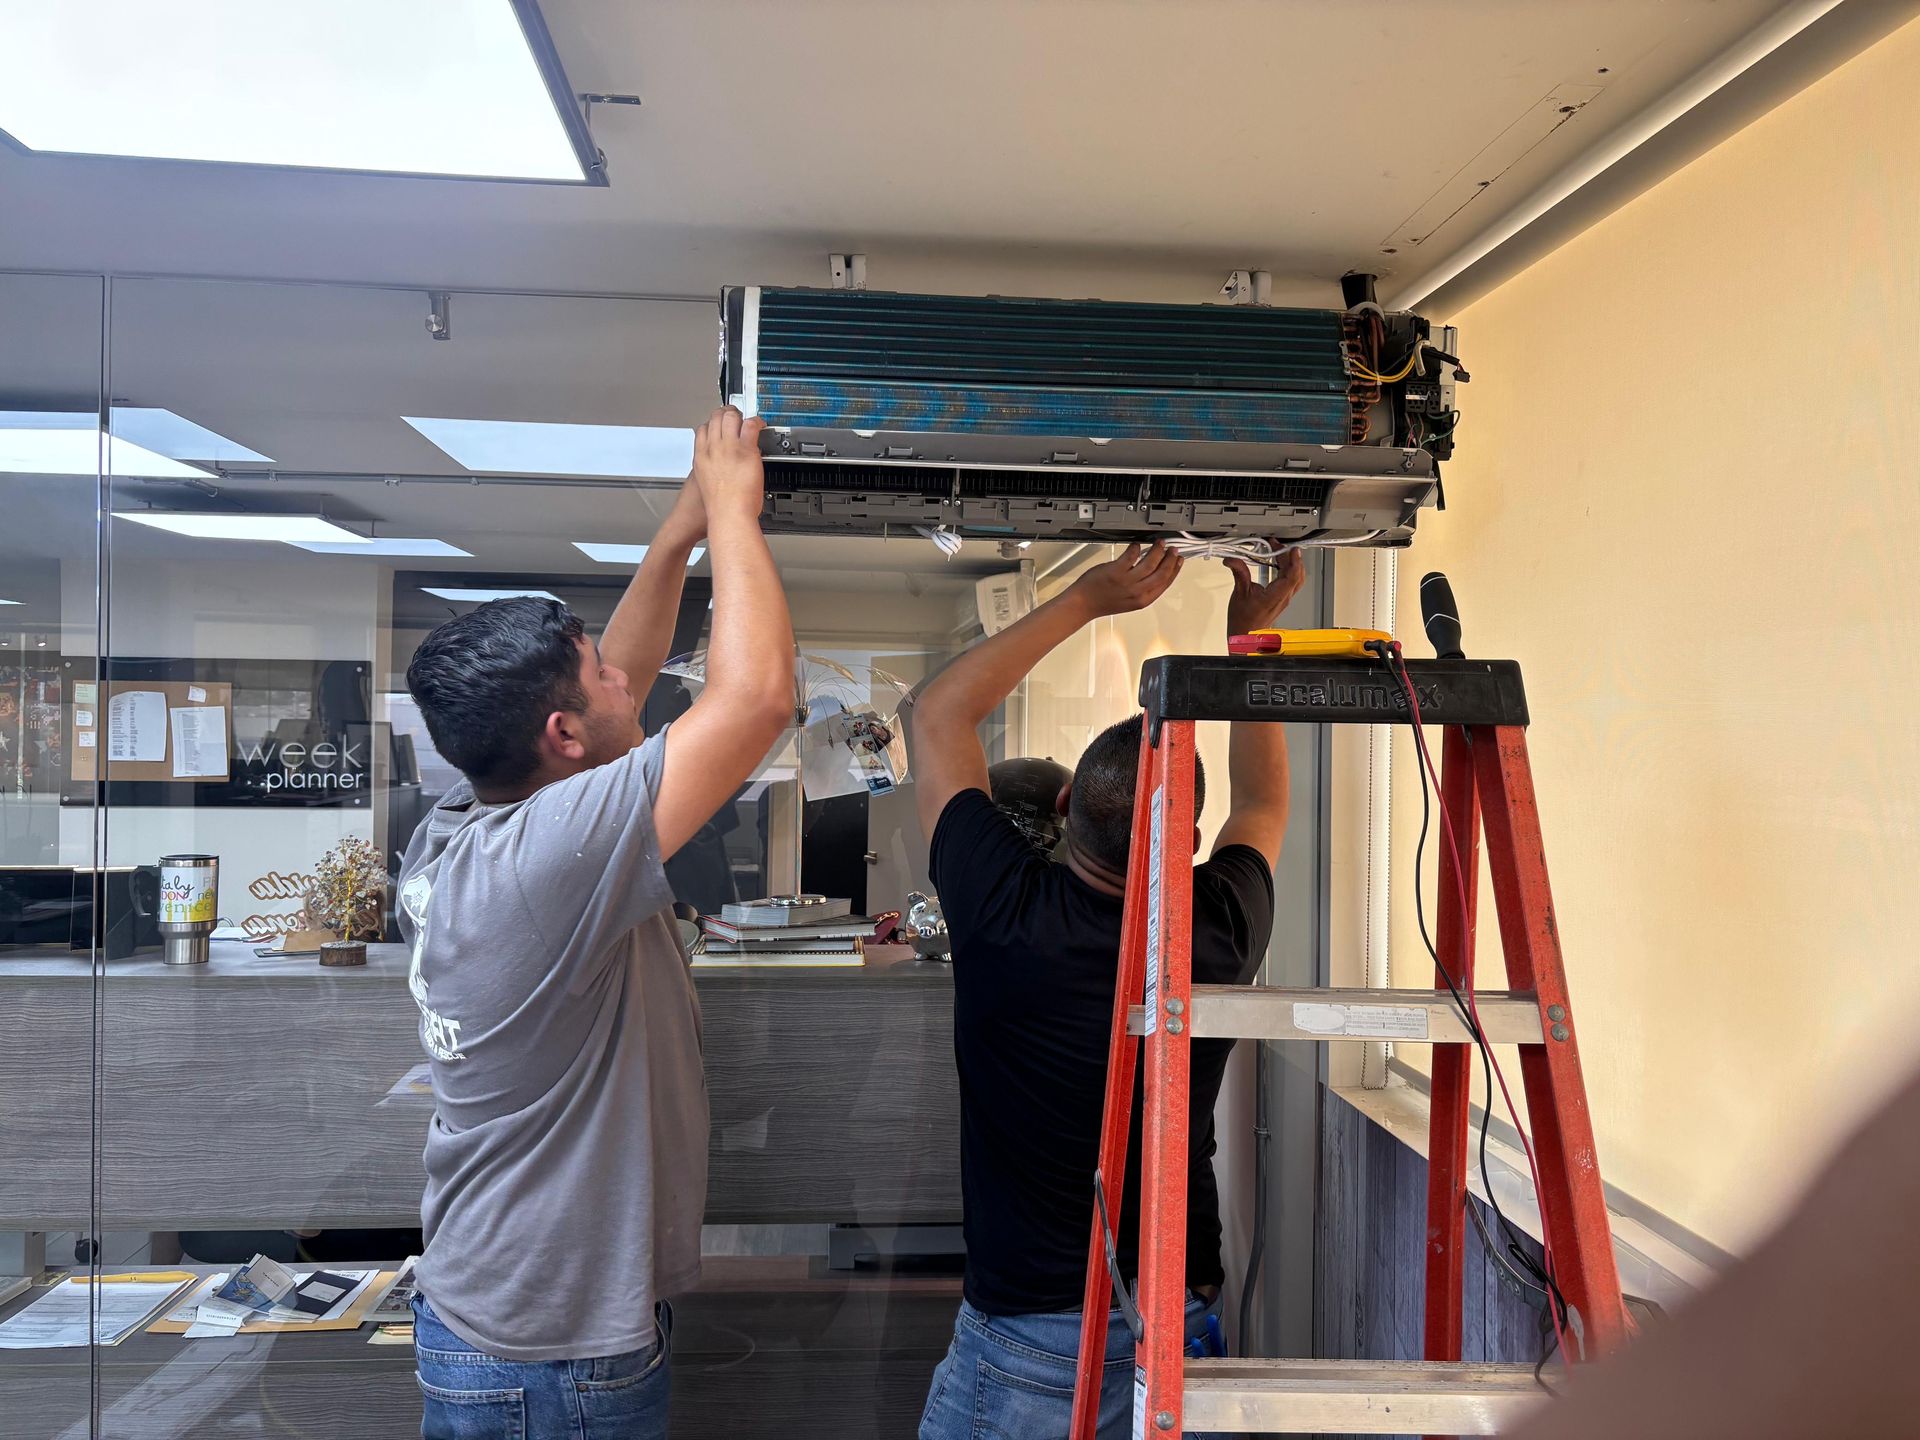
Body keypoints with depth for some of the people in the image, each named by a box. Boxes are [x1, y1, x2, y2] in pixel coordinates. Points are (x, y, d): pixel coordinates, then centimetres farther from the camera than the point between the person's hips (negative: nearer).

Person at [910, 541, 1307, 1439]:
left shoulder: (1007, 915, -23)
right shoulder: (1222, 933, -14)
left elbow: (938, 713, -8)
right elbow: (1261, 804, 10)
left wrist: (1086, 599, -3)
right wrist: (1250, 636, 16)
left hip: (1029, 1338, -3)